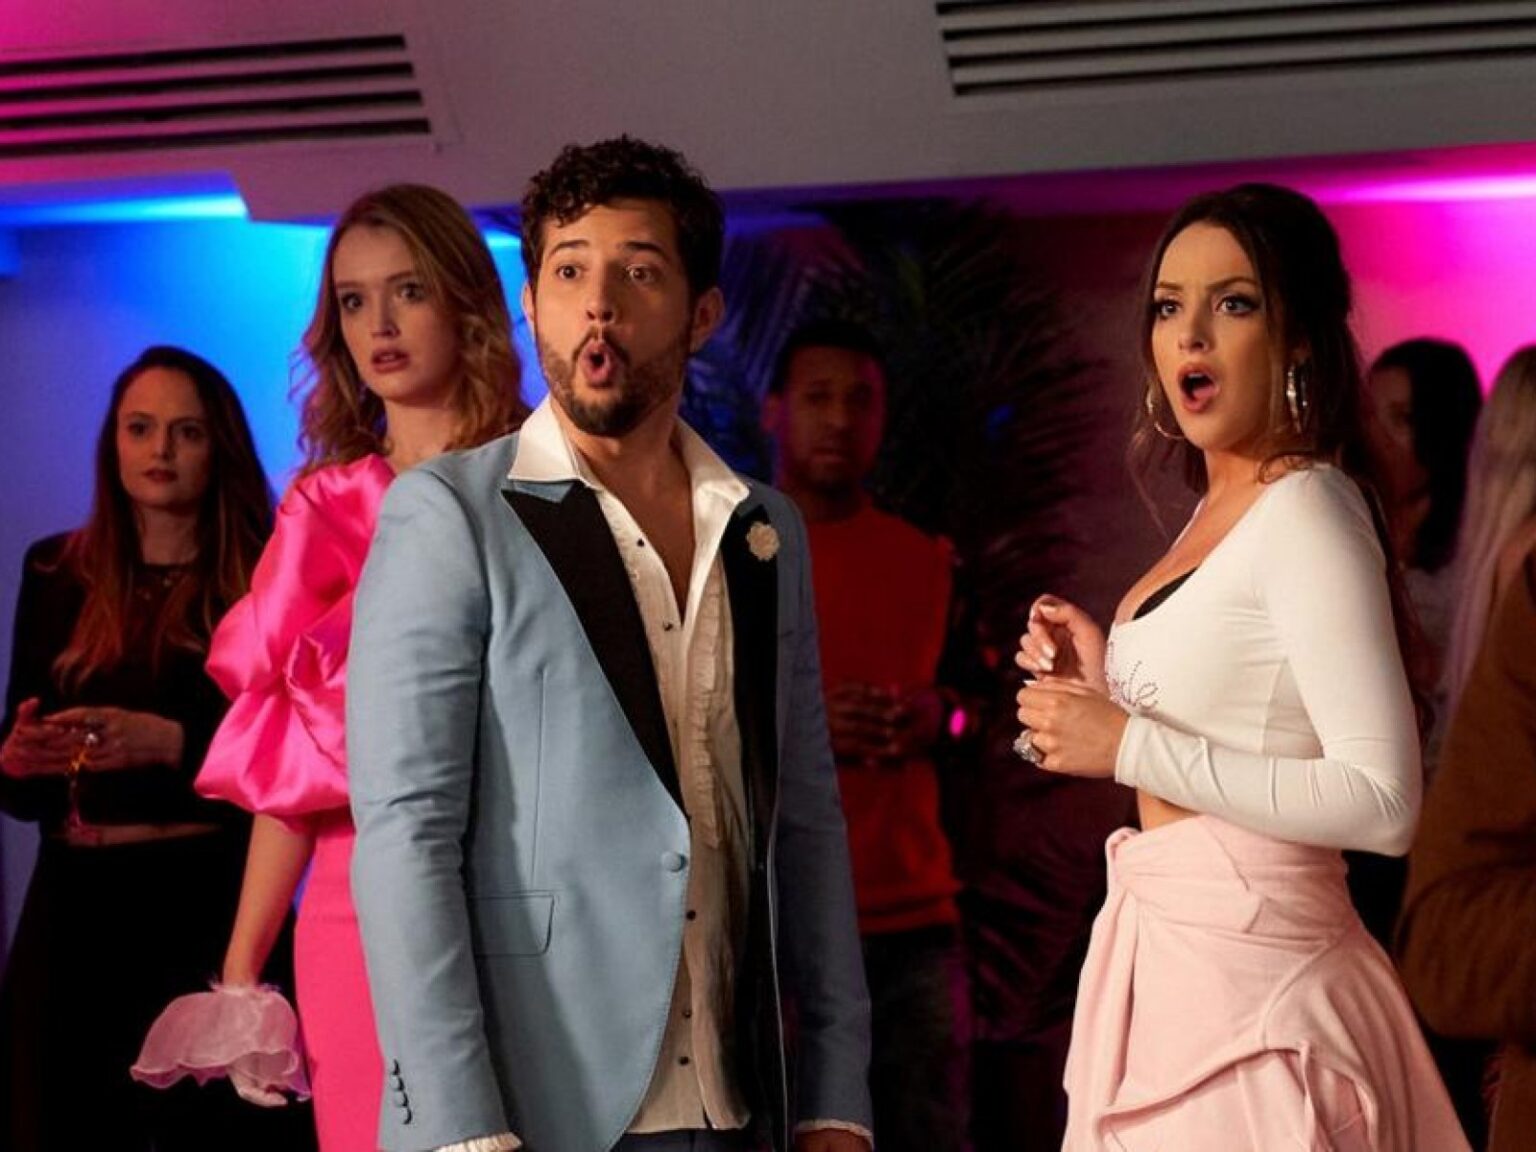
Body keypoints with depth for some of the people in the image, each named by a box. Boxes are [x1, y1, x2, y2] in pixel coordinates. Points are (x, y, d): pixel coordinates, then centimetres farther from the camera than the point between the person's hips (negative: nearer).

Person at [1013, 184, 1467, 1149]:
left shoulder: (1307, 511, -14)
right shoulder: (1221, 510, 13)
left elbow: (1382, 801, -22)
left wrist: (1130, 747, -19)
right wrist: (1106, 683, 7)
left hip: (1244, 969, -9)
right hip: (1174, 956, 9)